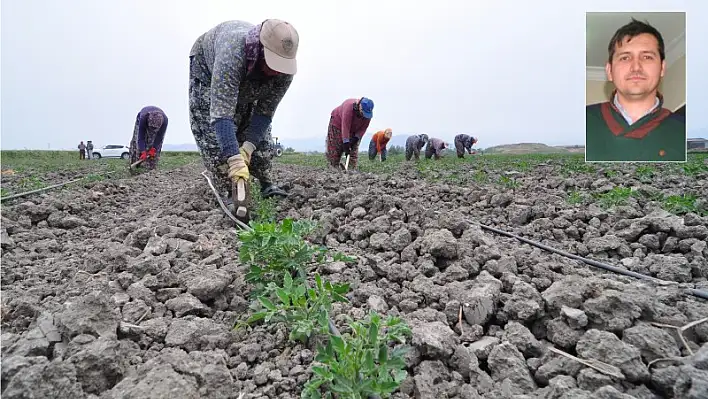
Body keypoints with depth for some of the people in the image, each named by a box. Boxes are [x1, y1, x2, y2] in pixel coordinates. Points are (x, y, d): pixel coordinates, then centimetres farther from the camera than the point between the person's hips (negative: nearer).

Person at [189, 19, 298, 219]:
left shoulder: (284, 70, -34)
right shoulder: (232, 53, -48)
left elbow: (265, 112, -25)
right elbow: (221, 114, -53)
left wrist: (247, 149, -36)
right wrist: (236, 163, -60)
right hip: (207, 65, -4)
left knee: (259, 132, -3)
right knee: (212, 132, -17)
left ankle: (266, 184, 10)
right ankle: (228, 192, -11)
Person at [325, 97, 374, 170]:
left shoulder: (368, 113, -23)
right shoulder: (349, 106, -39)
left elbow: (363, 128, -12)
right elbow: (345, 126, -42)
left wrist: (356, 138, -26)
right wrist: (345, 142, -44)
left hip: (353, 130, 4)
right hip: (338, 124, -4)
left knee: (354, 151, -5)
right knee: (334, 149, -3)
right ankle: (334, 168, 8)